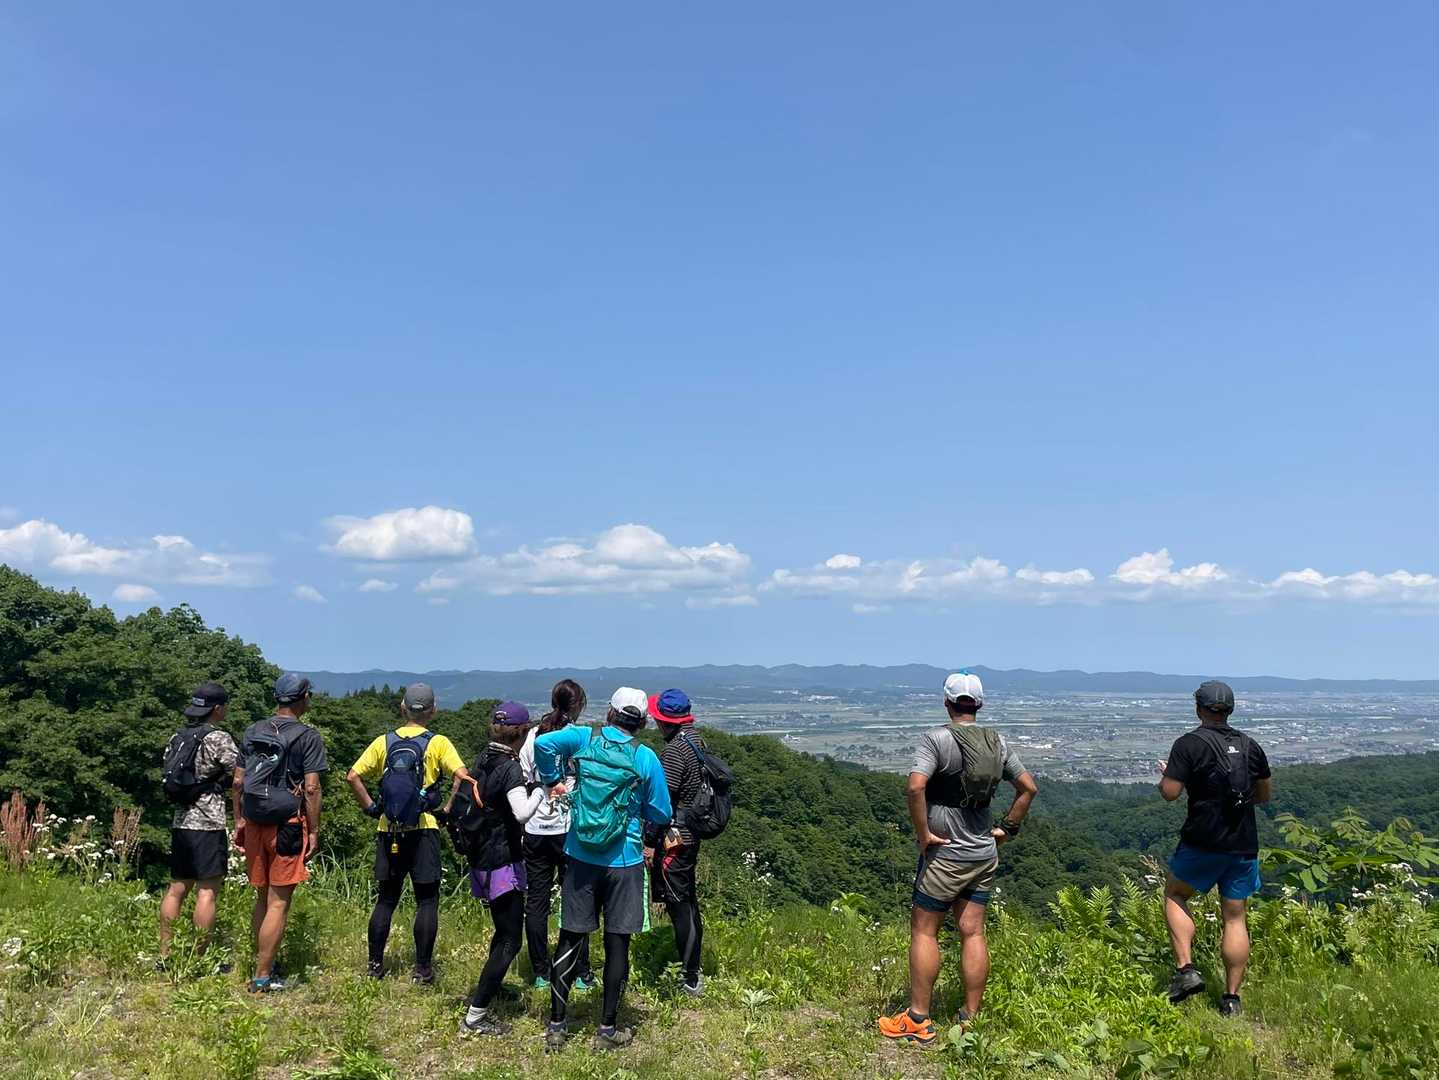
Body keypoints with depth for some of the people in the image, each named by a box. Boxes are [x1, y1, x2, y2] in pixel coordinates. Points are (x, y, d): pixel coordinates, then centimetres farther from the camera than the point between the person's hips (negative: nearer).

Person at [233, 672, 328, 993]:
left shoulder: (253, 732, 8)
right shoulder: (308, 737, -9)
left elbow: (238, 781, 10)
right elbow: (311, 789, -12)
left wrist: (239, 820, 17)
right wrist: (313, 832, -7)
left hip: (254, 823, 6)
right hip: (288, 825, -6)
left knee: (262, 898, 18)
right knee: (279, 903, 0)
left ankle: (263, 964, 27)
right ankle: (262, 977, 2)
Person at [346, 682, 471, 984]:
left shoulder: (384, 742, 5)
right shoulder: (437, 743, -4)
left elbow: (353, 776, -1)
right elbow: (462, 776, -15)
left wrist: (370, 807, 6)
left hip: (388, 831, 3)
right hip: (424, 829, -3)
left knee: (386, 899, 15)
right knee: (427, 901, 5)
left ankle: (375, 965, 19)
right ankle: (423, 969, 6)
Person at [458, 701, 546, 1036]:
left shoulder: (484, 761, 7)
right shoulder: (511, 768, -19)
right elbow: (523, 813, -33)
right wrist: (540, 788, -19)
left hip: (481, 860, 9)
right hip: (503, 863, -9)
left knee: (503, 930, 25)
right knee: (511, 940, -2)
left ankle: (492, 987, 42)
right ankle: (475, 1017, -2)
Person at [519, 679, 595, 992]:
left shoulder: (534, 735, 1)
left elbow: (522, 781, 5)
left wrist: (520, 827, 14)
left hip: (536, 830, 3)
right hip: (571, 829, -3)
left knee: (536, 900, 10)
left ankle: (541, 973, 15)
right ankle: (581, 974, 12)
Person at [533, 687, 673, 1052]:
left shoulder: (584, 738, -3)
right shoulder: (645, 757, -7)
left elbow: (543, 743, -20)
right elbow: (661, 815, -2)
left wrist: (554, 781, -4)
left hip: (580, 857, 2)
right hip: (624, 862, -2)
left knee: (570, 940, 10)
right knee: (617, 943, 7)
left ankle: (556, 1026, 15)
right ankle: (608, 1029, 14)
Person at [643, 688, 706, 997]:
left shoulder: (674, 750, -19)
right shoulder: (697, 743, 9)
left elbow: (662, 800, -21)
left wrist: (650, 841, -15)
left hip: (674, 838, -9)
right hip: (691, 835, 9)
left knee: (679, 906, -3)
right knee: (688, 903, 16)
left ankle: (690, 979, 2)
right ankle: (692, 969, 26)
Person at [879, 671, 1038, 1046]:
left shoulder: (936, 739, -14)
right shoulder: (998, 742, 5)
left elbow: (915, 786, -26)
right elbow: (1029, 787, 11)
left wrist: (923, 832, -16)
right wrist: (1007, 828, 15)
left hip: (946, 853, -6)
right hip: (985, 854, 6)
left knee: (924, 931, 3)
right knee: (973, 933, 9)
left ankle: (917, 1021, 6)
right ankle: (970, 1019, 14)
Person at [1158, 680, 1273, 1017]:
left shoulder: (1189, 743, -8)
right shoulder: (1250, 746, 8)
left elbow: (1170, 793, -14)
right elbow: (1266, 794, 15)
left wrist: (1165, 774, 6)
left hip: (1203, 842, -4)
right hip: (1244, 846, 4)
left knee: (1175, 895, 15)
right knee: (1236, 918, 9)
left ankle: (1185, 969, 1)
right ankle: (1231, 999, 10)